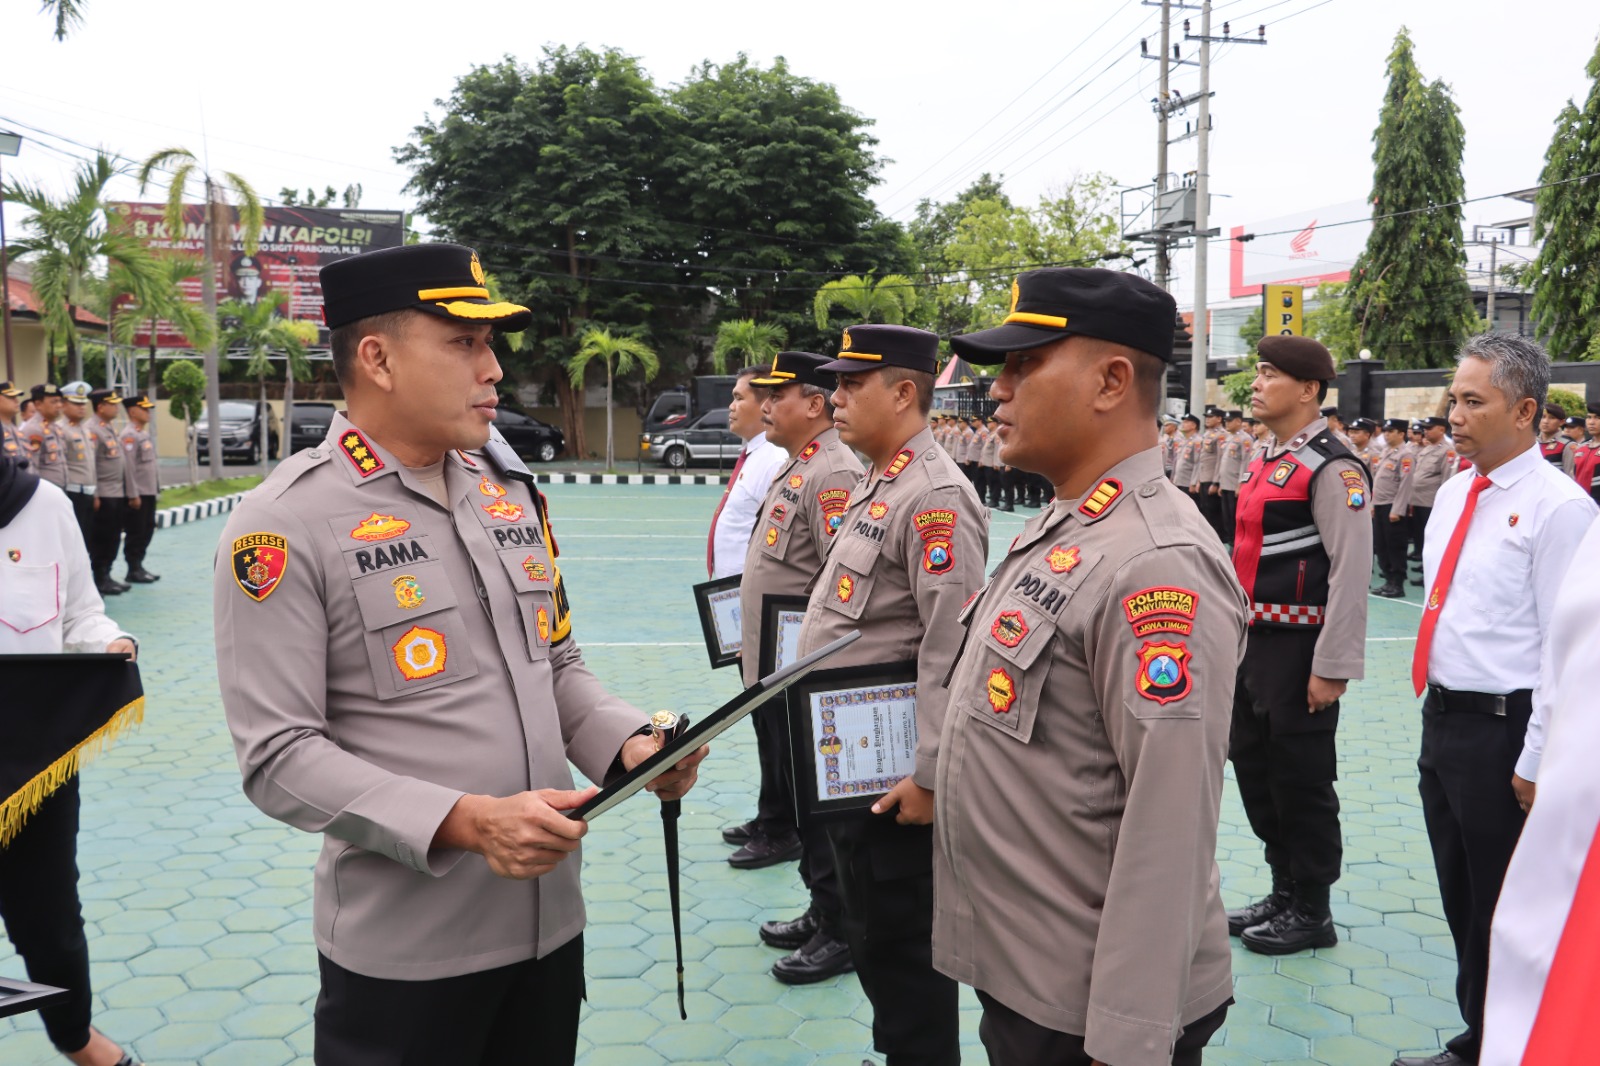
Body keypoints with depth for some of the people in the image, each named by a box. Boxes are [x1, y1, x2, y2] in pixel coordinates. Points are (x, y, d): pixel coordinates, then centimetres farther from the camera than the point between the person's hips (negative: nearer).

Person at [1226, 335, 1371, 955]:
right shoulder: (1268, 460, 13)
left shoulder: (1332, 469, -15)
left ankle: (1310, 912, 21)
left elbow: (1351, 573, -19)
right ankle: (1284, 892, 33)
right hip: (1253, 643, 9)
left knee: (1300, 778, 4)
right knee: (1252, 768, 16)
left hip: (1297, 649, -9)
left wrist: (1331, 667, -19)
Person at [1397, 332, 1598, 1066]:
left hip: (1501, 731, -8)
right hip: (1441, 720, 8)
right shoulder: (1452, 494, 9)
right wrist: (1434, 713, 16)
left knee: (1506, 914, 7)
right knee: (1460, 900, 19)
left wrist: (1535, 764, -16)